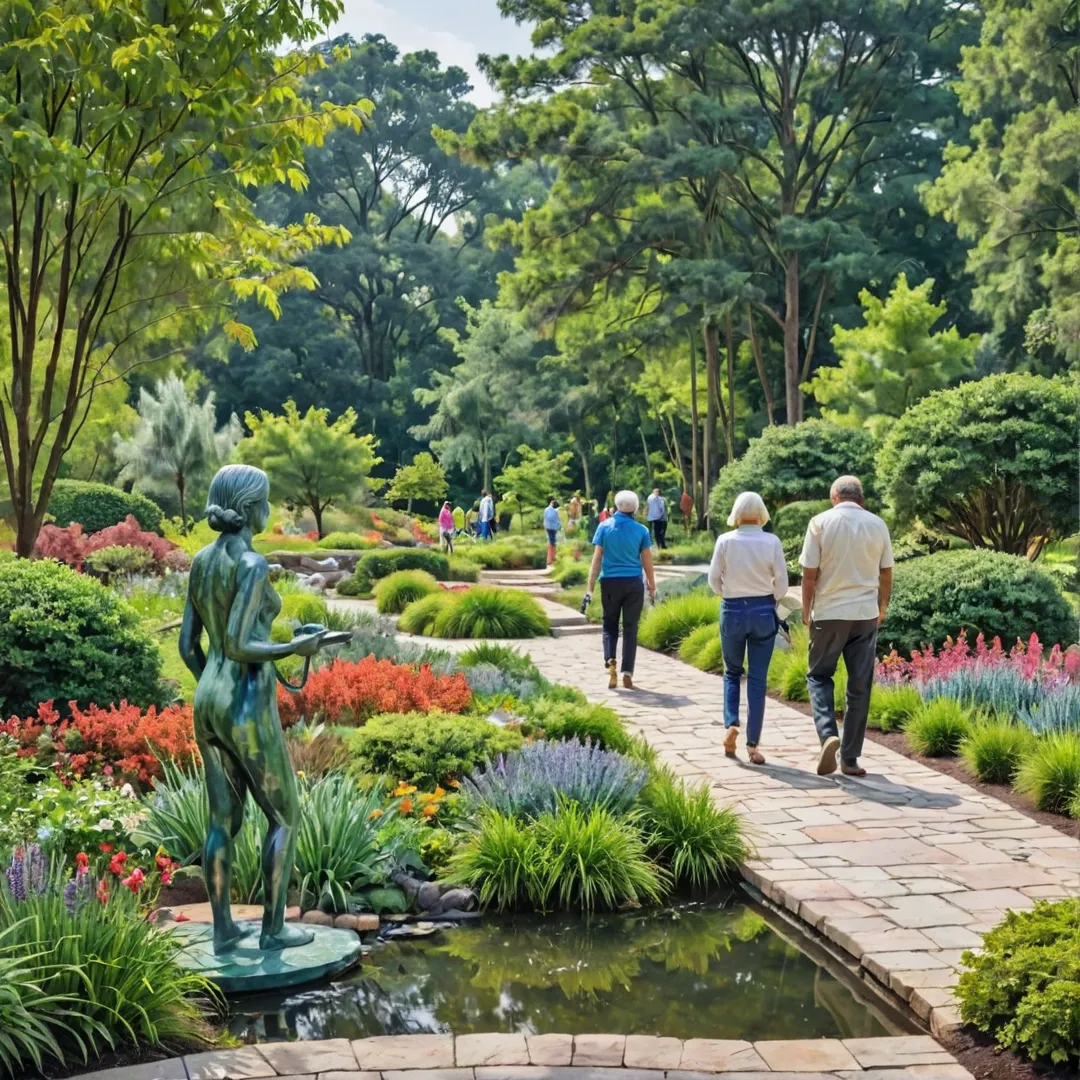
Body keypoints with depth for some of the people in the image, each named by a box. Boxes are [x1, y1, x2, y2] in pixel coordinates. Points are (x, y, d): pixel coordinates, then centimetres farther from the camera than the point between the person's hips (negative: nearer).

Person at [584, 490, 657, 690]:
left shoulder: (604, 527, 0)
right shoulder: (641, 530, 0)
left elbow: (596, 558, -3)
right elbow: (647, 561, 3)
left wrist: (590, 587, -2)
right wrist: (652, 587, 13)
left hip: (609, 583, 0)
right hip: (633, 583, 0)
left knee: (610, 625, 12)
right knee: (630, 628, 6)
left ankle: (610, 661, -13)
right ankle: (627, 672, 1)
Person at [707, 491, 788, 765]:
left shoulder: (725, 541, -6)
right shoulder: (771, 541, -6)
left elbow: (714, 580, -1)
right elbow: (781, 582, -4)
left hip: (732, 611, 0)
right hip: (763, 611, 0)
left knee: (732, 672, 19)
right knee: (757, 678, 5)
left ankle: (731, 724, -3)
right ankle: (752, 745, 5)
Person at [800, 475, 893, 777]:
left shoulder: (820, 522, -6)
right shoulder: (877, 524, 2)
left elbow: (809, 573, -6)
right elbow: (886, 573, 8)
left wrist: (806, 609, 8)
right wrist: (882, 607, 24)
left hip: (829, 613, -2)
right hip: (866, 614, 2)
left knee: (819, 675, 13)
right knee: (859, 686, 8)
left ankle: (828, 734, -10)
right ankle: (850, 758, 11)